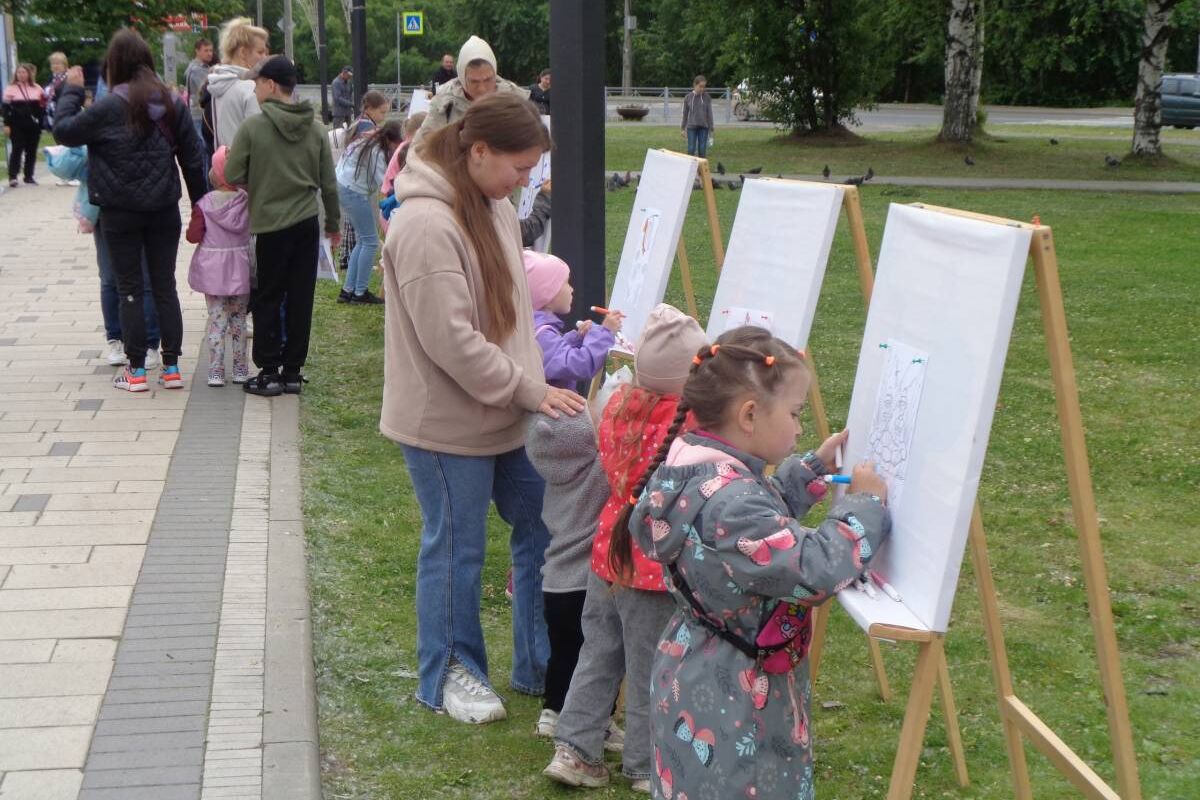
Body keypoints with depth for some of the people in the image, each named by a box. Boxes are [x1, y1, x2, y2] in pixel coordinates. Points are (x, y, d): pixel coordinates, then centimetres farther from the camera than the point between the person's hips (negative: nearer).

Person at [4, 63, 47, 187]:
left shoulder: (37, 88, 10)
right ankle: (12, 176, -6)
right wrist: (6, 125, -8)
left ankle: (29, 176, 14)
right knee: (17, 149, -8)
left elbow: (42, 106, 17)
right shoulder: (10, 89, 1)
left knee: (32, 151, 6)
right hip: (17, 125, -3)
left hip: (33, 125, 3)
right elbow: (6, 108, -2)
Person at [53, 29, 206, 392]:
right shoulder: (172, 104, 0)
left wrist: (71, 91, 8)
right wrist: (200, 204, 12)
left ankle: (136, 370, 9)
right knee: (165, 286, 10)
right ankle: (172, 367, 12)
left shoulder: (109, 107, -15)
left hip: (121, 213, -4)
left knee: (130, 290, 5)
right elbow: (192, 158, 4)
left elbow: (63, 131, -4)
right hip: (164, 210, 4)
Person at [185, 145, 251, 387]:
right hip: (240, 269, 2)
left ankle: (215, 371, 1)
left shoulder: (205, 203, -12)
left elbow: (194, 236, -11)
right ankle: (240, 370, 16)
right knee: (239, 319, 12)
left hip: (213, 270, -2)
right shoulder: (247, 200, -7)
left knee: (217, 319, 4)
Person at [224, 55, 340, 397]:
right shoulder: (315, 128, 1)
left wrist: (255, 186, 10)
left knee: (267, 301, 7)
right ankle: (292, 371, 14)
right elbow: (329, 182, 5)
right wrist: (333, 223, 16)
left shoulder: (253, 127, -13)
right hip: (308, 223, 4)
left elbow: (232, 175, -11)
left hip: (270, 226, -4)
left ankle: (269, 372, 8)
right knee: (301, 299, 9)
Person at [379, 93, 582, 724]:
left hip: (507, 413, 9)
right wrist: (531, 391, -20)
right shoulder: (426, 225, -23)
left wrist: (533, 384, 10)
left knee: (542, 529, 14)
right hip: (447, 420, -9)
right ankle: (449, 673, 26)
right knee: (455, 549, 6)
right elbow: (451, 341, -25)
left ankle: (541, 666, 29)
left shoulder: (496, 208, 8)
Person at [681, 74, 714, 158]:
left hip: (703, 127, 0)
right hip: (691, 127, 0)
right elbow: (685, 114, 7)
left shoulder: (707, 97, 0)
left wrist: (711, 129, 2)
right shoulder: (688, 97, 0)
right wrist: (683, 128, 8)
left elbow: (709, 114, 3)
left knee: (702, 150, 2)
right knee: (691, 150, -3)